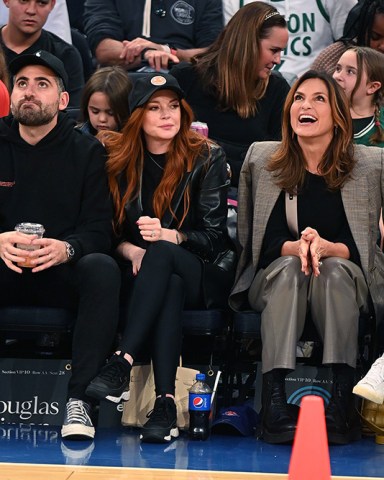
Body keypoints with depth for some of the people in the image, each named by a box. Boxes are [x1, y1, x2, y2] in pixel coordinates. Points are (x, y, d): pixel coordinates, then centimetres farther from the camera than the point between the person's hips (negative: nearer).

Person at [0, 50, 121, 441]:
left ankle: (79, 398, -37)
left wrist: (65, 248, -25)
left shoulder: (87, 152, 6)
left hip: (63, 273, 0)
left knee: (102, 269, -33)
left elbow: (99, 230, -3)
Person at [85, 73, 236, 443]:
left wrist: (168, 236, -24)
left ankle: (122, 364, -48)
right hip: (140, 272, 1)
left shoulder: (207, 158, 2)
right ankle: (166, 401, -48)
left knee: (161, 254, -36)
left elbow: (213, 236, -4)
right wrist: (130, 250, -14)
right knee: (169, 286, -37)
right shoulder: (117, 156, 7)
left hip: (203, 276, -1)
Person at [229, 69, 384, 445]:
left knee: (334, 269, -35)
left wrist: (326, 247, -25)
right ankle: (273, 396, -48)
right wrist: (296, 247, -19)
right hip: (276, 278, 1)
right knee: (290, 267, -34)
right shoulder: (260, 159, 4)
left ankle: (343, 397, -46)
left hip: (345, 282, 0)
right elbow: (252, 237, 1)